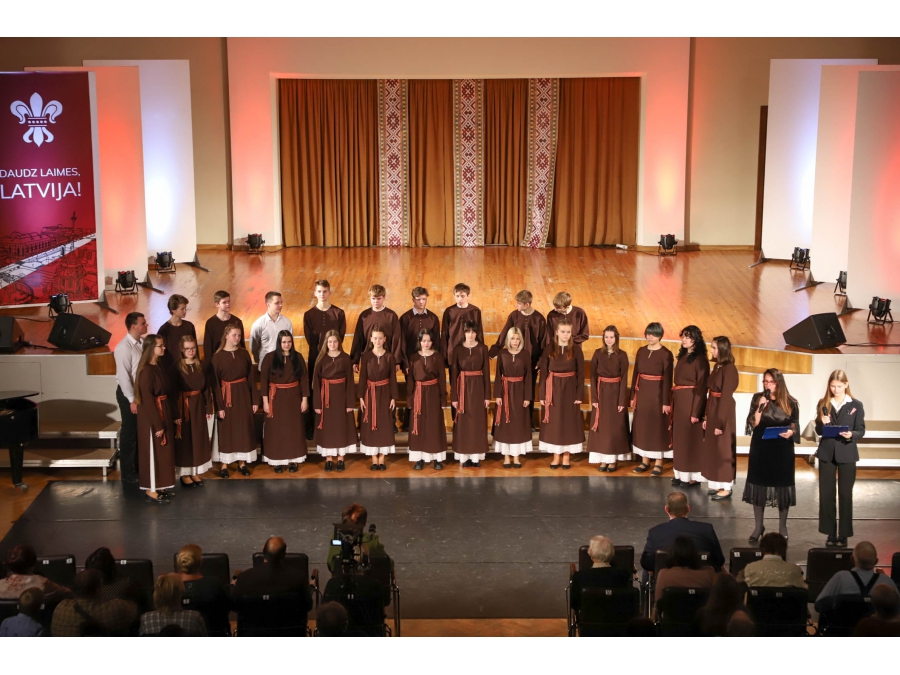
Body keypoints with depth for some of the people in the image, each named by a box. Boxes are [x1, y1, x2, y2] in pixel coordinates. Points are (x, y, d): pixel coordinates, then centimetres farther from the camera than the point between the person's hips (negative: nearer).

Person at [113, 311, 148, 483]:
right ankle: (127, 473, 15)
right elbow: (124, 376, -21)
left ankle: (139, 466, 32)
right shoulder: (124, 347, -20)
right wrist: (132, 400, -20)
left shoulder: (142, 342, 2)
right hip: (128, 393, -7)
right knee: (129, 433, 3)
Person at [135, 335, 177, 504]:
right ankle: (150, 490, 9)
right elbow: (147, 400, -21)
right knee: (153, 452, -1)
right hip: (151, 415, -9)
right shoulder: (146, 371, -20)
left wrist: (174, 415, 14)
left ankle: (159, 486, 25)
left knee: (162, 451, 15)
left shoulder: (158, 367, 9)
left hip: (163, 412, 9)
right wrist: (157, 424, -20)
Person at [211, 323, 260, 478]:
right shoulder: (218, 356, -6)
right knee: (226, 430, 3)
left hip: (243, 395, 3)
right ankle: (224, 465, 10)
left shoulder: (244, 353, 2)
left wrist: (255, 400, 0)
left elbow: (252, 377, 3)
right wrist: (219, 406, -11)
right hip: (227, 396, -3)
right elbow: (215, 383, -7)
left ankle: (242, 462, 17)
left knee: (244, 428, 7)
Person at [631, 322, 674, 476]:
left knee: (658, 427, 2)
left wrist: (666, 402, -13)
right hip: (642, 393, 5)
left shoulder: (666, 354, -10)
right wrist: (633, 396, 8)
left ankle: (658, 463, 11)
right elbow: (635, 374, 9)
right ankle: (644, 461, 20)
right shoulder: (641, 351, 6)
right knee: (642, 426, 9)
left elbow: (668, 379, -11)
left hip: (657, 394, -5)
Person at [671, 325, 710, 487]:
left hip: (691, 401, -8)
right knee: (679, 438, 10)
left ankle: (694, 475, 5)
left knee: (691, 438, -2)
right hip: (679, 401, 8)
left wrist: (696, 412, -18)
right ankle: (681, 473, 16)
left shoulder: (700, 359, -11)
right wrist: (673, 402, 8)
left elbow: (702, 386, -14)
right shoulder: (682, 356, 12)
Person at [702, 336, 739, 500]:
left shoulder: (729, 369, -18)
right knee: (712, 449, 12)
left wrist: (720, 423, -17)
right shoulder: (718, 366, 8)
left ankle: (726, 488, 9)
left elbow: (726, 397, -18)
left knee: (723, 451, 0)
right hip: (712, 410, 9)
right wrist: (707, 417, 10)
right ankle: (716, 484, 21)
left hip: (723, 412, -9)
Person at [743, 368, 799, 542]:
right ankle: (759, 526, 17)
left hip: (782, 450, -1)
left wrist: (791, 432, -19)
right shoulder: (757, 398, 0)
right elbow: (752, 424, -6)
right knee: (759, 484, 5)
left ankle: (782, 526, 19)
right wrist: (760, 407, -20)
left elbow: (795, 425, 2)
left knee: (782, 485, 4)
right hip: (760, 448, 1)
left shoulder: (790, 402, -2)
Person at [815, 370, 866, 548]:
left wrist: (851, 435, -21)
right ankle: (830, 533, 14)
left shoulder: (856, 405, -1)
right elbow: (818, 431, 5)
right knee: (826, 494, 3)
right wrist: (822, 423, -16)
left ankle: (844, 534, 12)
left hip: (847, 454, -2)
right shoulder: (823, 404, 3)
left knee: (845, 494, 4)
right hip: (827, 453, 2)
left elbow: (861, 430, -1)